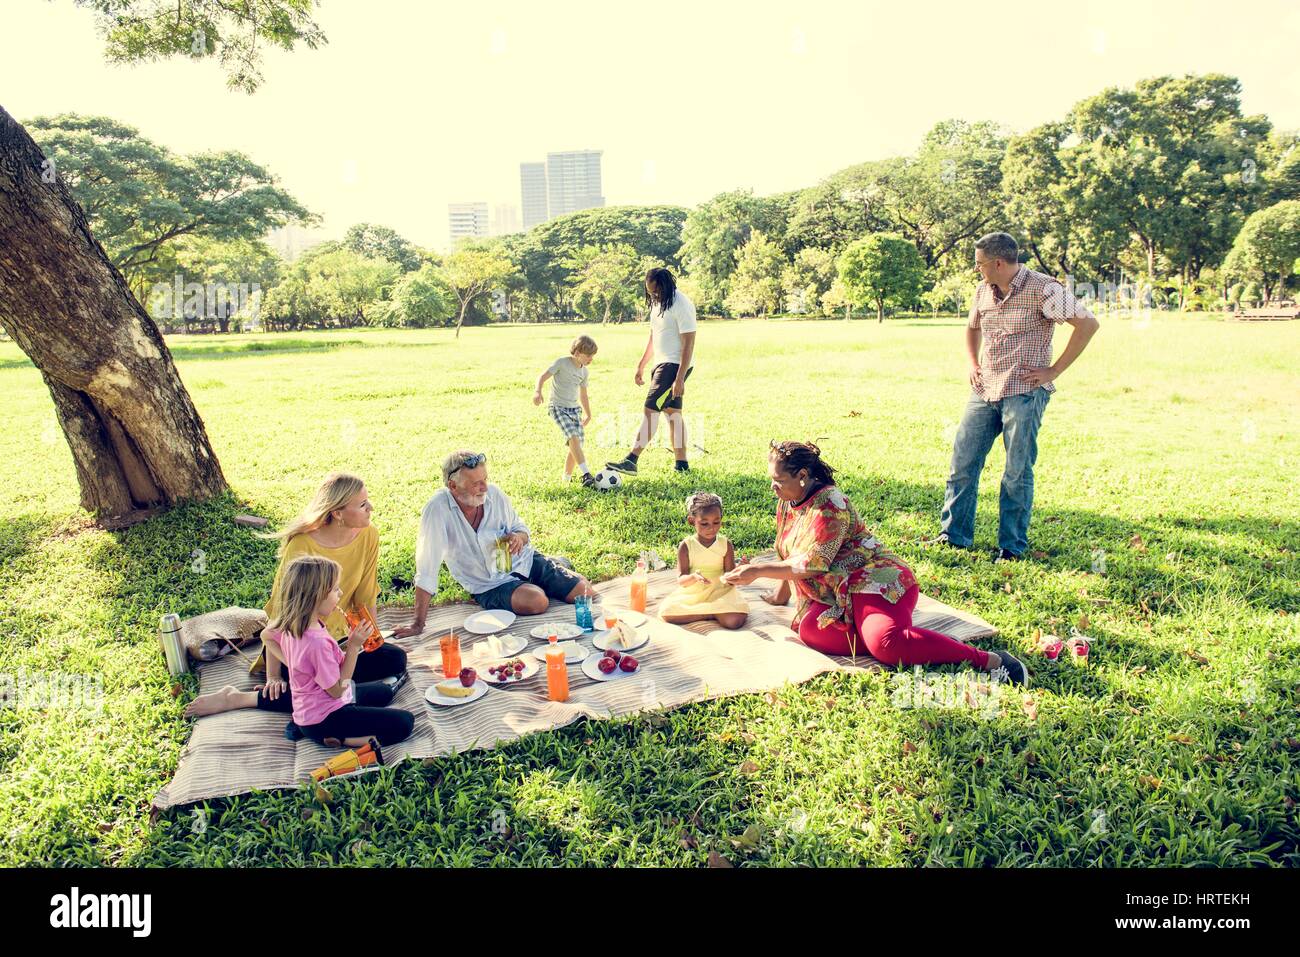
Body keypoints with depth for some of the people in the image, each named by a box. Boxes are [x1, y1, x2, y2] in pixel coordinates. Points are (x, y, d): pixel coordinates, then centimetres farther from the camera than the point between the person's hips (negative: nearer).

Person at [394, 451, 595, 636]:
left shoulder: (494, 493, -11)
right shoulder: (437, 510, -25)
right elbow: (427, 570, -24)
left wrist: (518, 537, -19)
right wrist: (418, 623, -23)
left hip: (525, 561, 4)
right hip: (491, 585, -3)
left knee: (585, 592, -4)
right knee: (537, 602, -32)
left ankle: (557, 566, 29)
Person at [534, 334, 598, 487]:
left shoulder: (584, 371, 11)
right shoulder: (562, 362, -9)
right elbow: (543, 377, -13)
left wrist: (588, 414, 31)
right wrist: (538, 391, -32)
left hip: (574, 409, 7)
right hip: (558, 407, -7)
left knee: (577, 443, -3)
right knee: (573, 438, -24)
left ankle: (567, 477, 15)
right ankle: (586, 475, -30)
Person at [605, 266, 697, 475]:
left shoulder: (681, 305, -18)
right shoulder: (658, 302, 11)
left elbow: (689, 344, -20)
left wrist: (680, 379, -24)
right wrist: (641, 365, 20)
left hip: (676, 365, -10)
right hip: (662, 364, 10)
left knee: (650, 410, -13)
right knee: (673, 413, 10)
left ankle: (631, 461, -12)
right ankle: (682, 464, 16)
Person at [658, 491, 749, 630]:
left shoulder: (725, 544, -1)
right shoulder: (686, 546, -5)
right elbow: (681, 580, -9)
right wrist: (693, 577, -31)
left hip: (719, 591, -1)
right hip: (691, 593, 1)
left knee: (735, 620, -30)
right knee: (666, 612, -26)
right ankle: (717, 612, -14)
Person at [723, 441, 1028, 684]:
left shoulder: (828, 505, -13)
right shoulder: (788, 504, 16)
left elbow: (810, 563, -20)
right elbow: (789, 554, 29)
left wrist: (757, 571, -17)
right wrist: (781, 594, 33)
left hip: (874, 583, -8)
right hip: (835, 597, 8)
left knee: (886, 642, -35)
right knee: (810, 630, -27)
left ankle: (989, 660, -26)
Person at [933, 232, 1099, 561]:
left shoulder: (1042, 289, -9)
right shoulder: (984, 291, 11)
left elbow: (1087, 324, -10)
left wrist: (1054, 371, -11)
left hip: (1024, 392, -6)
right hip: (984, 391, 6)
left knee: (1017, 471, 0)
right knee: (962, 462, 4)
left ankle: (1012, 546, 12)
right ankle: (954, 534, 16)